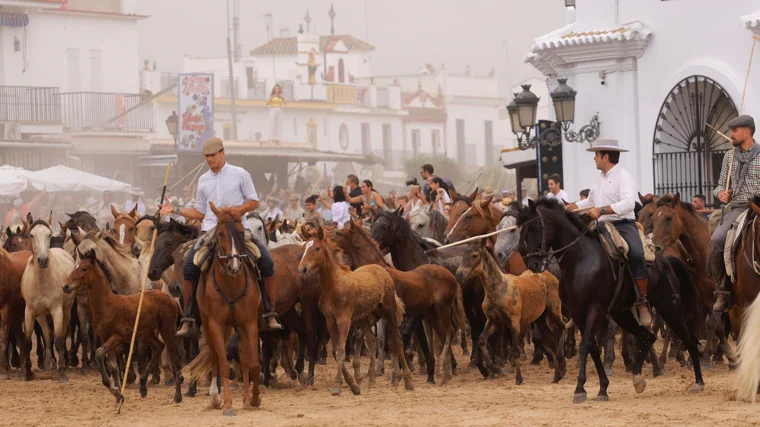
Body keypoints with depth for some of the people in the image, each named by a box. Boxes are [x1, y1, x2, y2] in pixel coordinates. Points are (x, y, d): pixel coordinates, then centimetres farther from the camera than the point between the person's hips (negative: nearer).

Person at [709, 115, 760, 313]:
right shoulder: (729, 156, 15)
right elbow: (721, 185, 21)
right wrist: (720, 192, -2)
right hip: (737, 209, 3)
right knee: (716, 240, -24)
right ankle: (722, 292, -13)